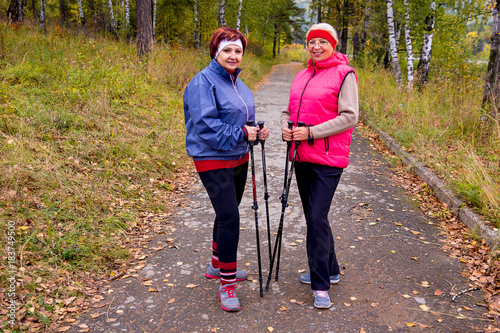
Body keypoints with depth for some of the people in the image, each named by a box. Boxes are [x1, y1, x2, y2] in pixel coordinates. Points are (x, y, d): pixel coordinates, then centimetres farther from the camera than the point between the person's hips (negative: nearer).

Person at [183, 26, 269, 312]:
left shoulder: (237, 82, 12)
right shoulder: (203, 82, -14)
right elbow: (205, 125, -22)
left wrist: (257, 131, 1)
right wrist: (240, 133, -21)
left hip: (238, 158, 9)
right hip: (213, 160, -9)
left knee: (228, 215, 18)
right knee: (229, 217, -12)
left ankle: (218, 266, 38)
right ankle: (227, 284, 3)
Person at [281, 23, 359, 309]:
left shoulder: (344, 74, -6)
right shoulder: (301, 77, 15)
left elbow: (349, 117, -13)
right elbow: (290, 110, 21)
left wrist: (311, 132, -19)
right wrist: (286, 127, -2)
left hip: (328, 159, -7)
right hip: (302, 157, 8)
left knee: (317, 219, -10)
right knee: (313, 218, 15)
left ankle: (321, 285, 5)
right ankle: (330, 271, 33)